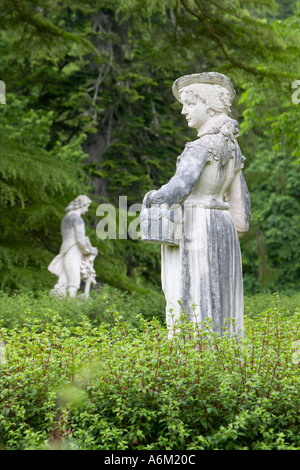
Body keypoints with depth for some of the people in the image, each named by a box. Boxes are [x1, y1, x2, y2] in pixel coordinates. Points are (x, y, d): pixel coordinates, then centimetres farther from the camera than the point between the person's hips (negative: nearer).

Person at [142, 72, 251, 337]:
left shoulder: (202, 146, -14)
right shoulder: (232, 146, 12)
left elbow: (180, 186, -27)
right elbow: (239, 199, 17)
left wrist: (153, 198, -13)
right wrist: (236, 232, 23)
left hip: (196, 230, -9)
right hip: (222, 229, 9)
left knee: (194, 307, -7)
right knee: (219, 306, 10)